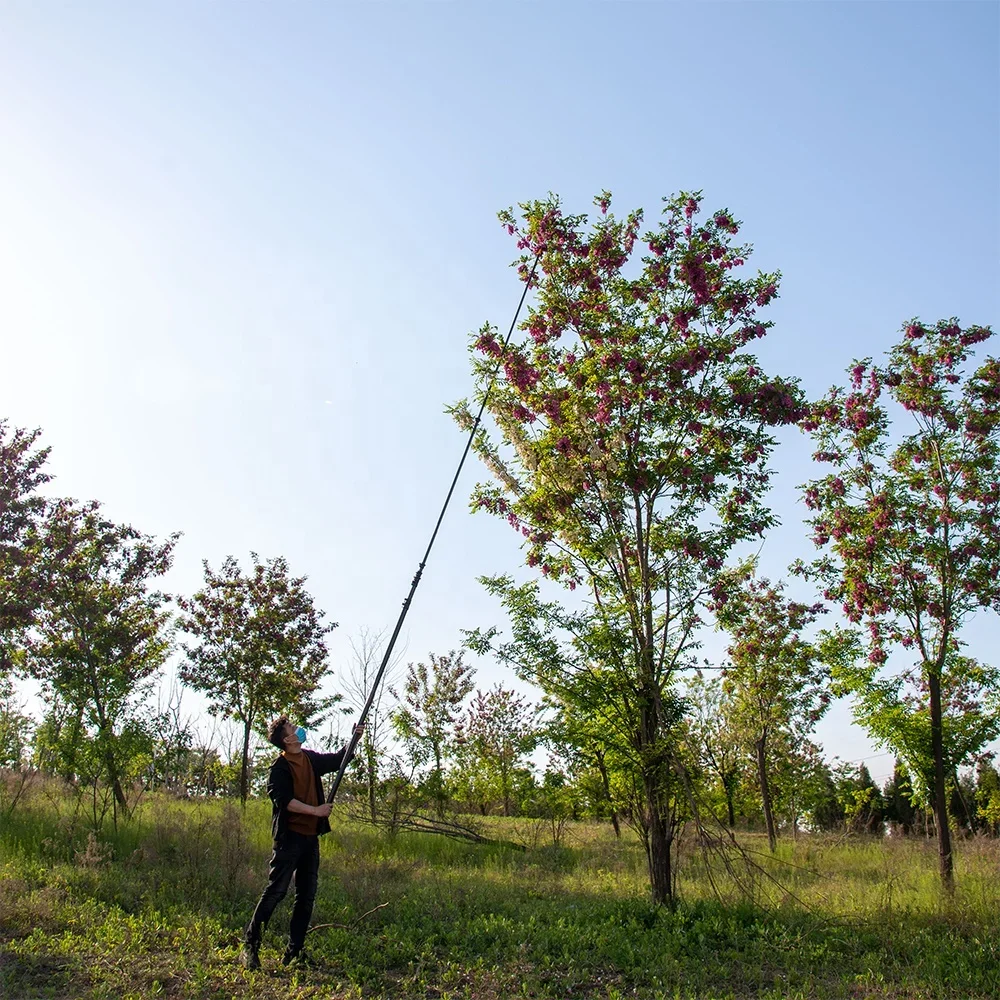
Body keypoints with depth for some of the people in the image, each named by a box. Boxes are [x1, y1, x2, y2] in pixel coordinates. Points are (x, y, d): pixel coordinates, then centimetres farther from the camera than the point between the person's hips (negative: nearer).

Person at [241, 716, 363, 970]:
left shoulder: (311, 759, 10)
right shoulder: (279, 768, -11)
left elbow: (338, 760, 24)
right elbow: (284, 801, -20)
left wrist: (355, 738, 12)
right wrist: (315, 810, -20)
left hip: (311, 837, 7)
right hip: (289, 837, -7)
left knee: (306, 897, 9)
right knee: (275, 892, -8)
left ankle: (293, 953, 16)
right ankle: (249, 947, 1)